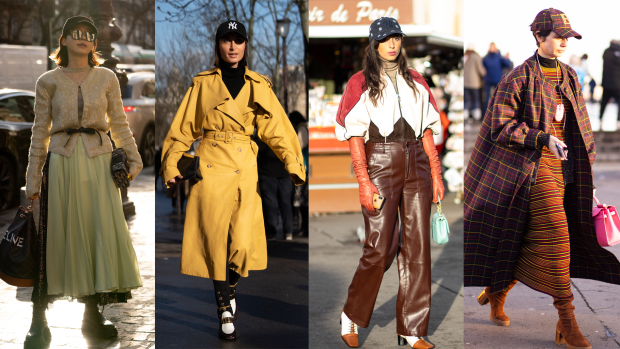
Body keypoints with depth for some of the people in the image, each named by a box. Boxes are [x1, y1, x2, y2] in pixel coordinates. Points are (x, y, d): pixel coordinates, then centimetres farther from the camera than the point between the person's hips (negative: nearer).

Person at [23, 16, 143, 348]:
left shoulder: (107, 78, 9)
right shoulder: (48, 81, 5)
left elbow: (119, 122, 13)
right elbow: (40, 132, 6)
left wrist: (133, 158, 6)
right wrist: (33, 177, 3)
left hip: (98, 161, 2)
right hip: (62, 162, -1)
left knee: (100, 231, 0)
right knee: (56, 236, -2)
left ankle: (92, 314, 12)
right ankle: (38, 321, 5)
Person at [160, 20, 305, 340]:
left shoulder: (259, 86, 11)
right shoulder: (202, 84, 8)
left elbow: (276, 130, 8)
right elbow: (183, 129, 10)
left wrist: (294, 165, -4)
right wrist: (171, 166, 2)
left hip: (245, 169, 1)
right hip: (211, 167, -1)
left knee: (242, 241, -6)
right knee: (215, 239, -3)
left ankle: (230, 288, 25)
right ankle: (225, 311, 8)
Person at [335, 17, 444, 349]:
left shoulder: (415, 81, 16)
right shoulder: (361, 83, 3)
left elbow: (427, 130, 15)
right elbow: (355, 136, -4)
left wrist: (436, 174, 8)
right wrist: (363, 181, -13)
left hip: (416, 165, 4)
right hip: (380, 163, -4)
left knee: (418, 247, 1)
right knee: (380, 248, -6)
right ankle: (350, 317, 16)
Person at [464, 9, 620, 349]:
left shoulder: (569, 77, 13)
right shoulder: (519, 77, -7)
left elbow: (580, 126, 17)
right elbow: (501, 127, -11)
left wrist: (585, 174, 15)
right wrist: (544, 139, -20)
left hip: (563, 166, 7)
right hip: (534, 167, -7)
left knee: (531, 243, 9)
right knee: (555, 238, -13)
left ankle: (496, 295, 29)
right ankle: (567, 321, -8)